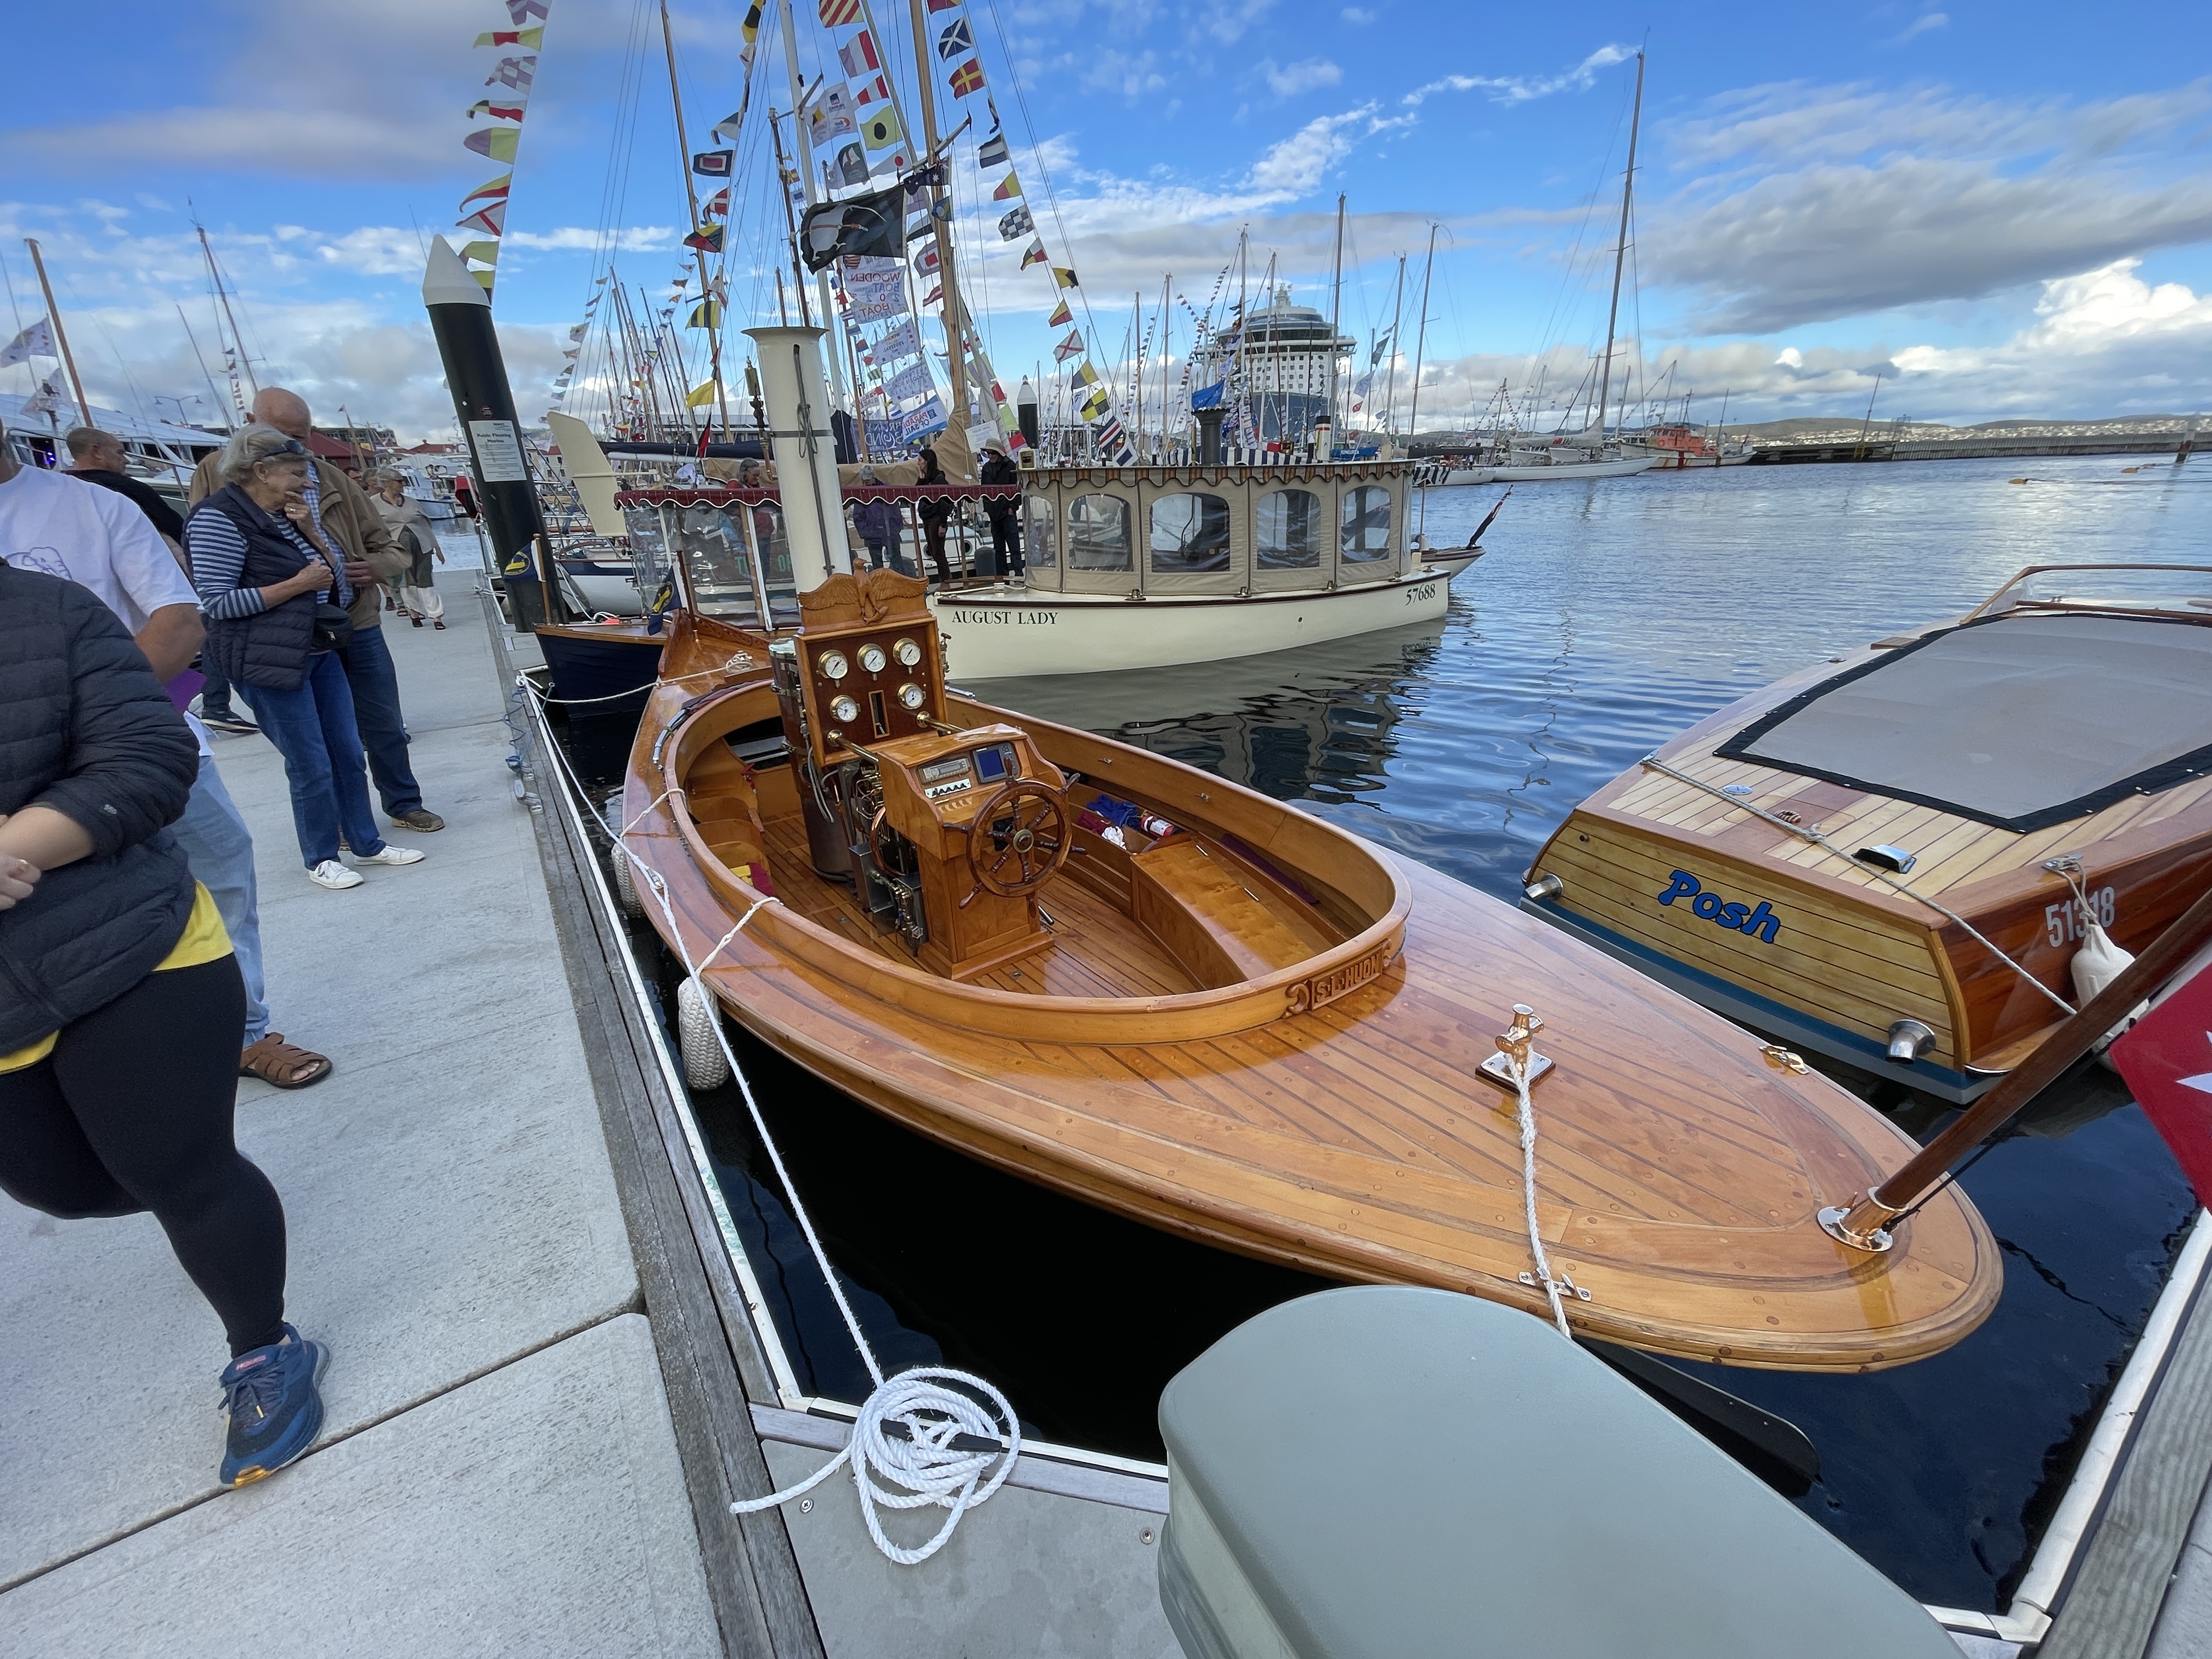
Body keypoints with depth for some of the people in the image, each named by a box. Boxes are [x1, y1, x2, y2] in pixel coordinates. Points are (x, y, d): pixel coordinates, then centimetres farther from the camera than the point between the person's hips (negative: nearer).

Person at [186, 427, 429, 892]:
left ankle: (367, 844, 23)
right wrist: (298, 585, -18)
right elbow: (217, 602, -17)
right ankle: (321, 858, 13)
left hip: (320, 650, 8)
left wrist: (311, 532, -5)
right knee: (312, 765, -2)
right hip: (271, 661, -8)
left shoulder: (285, 516, 11)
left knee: (348, 753, 11)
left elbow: (334, 573, 9)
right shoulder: (219, 519, -13)